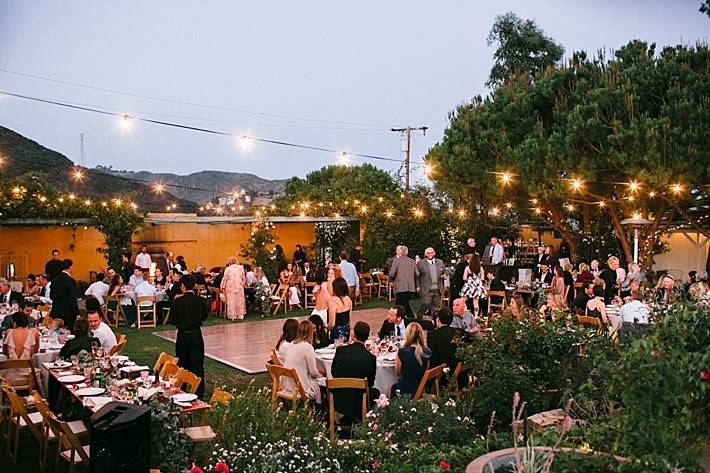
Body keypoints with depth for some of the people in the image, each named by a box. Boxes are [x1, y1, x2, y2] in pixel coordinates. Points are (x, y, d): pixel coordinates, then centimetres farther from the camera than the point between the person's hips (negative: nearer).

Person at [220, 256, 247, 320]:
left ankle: (232, 316, 6)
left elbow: (225, 279, -1)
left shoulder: (227, 269, -7)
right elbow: (244, 278, 4)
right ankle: (240, 315, 13)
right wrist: (243, 284, 19)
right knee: (240, 300, 11)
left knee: (231, 301, 4)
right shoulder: (241, 268, -1)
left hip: (230, 287, -2)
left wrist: (223, 286, 11)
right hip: (239, 287, 2)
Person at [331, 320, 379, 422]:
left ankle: (347, 419, 27)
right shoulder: (371, 358, -14)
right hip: (358, 403, -3)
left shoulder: (340, 350, -9)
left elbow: (333, 372, 6)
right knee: (375, 392, 27)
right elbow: (370, 383, 0)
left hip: (337, 400, 3)